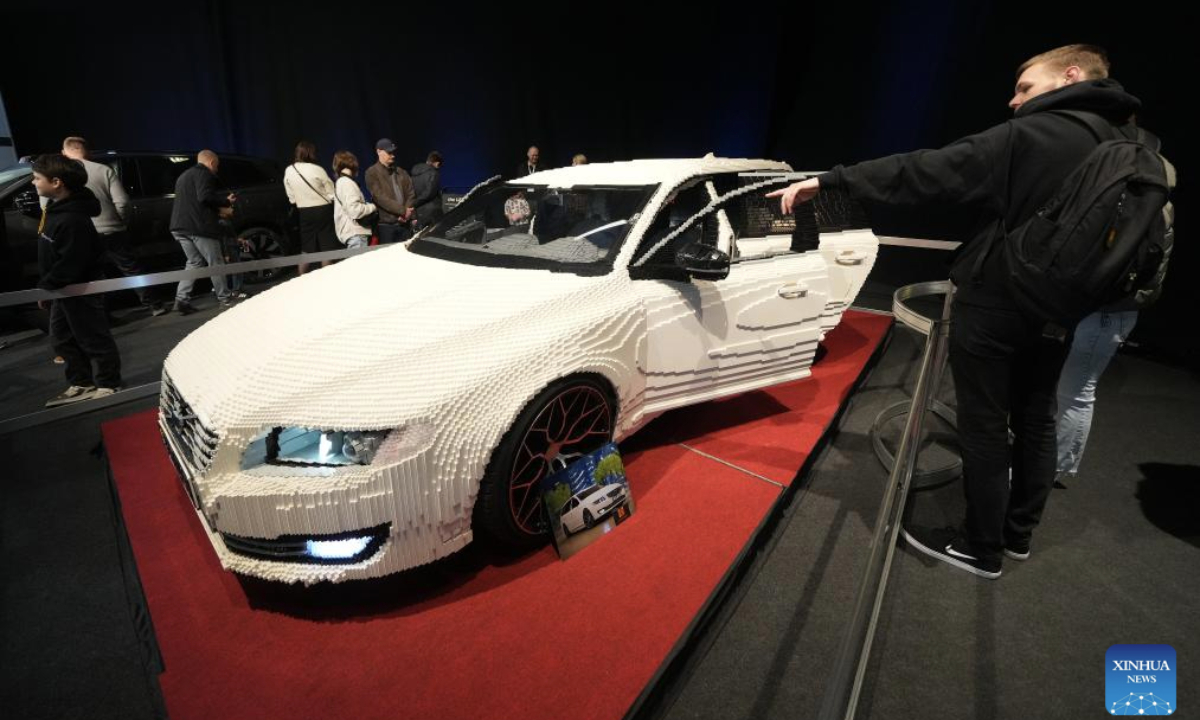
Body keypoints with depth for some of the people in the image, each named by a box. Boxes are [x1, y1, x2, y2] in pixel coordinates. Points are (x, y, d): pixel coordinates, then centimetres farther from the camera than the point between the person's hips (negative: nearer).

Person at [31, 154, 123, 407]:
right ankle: (81, 384, 27)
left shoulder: (72, 220, -26)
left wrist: (45, 287, -16)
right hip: (64, 289, 11)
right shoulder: (56, 207, 6)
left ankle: (107, 385, 13)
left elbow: (70, 264, -26)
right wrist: (47, 287, 16)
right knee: (62, 339, 18)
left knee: (94, 339, 1)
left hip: (81, 290, -11)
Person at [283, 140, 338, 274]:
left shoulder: (288, 171, 1)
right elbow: (331, 193, -9)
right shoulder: (316, 169, -13)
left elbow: (291, 198, 6)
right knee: (326, 249, 2)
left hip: (304, 213, 5)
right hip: (323, 210, -4)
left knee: (306, 249, 14)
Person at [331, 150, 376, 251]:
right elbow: (355, 210, -22)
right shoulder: (347, 183, -12)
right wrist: (372, 206, -7)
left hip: (351, 232, 10)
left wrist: (366, 205, 11)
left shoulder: (339, 182, 18)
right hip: (355, 233, -10)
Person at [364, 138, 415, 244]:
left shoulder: (401, 172, 15)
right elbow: (380, 198, -13)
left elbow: (411, 194, 9)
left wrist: (407, 213, -9)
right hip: (385, 224, -4)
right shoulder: (372, 173, -2)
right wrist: (403, 210, -18)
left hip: (404, 223, 5)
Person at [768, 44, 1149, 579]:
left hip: (995, 308, -8)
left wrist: (830, 181, -20)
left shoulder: (1029, 136, -16)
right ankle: (1019, 533, 34)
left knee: (985, 429, 2)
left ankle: (981, 548, 16)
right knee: (1035, 421, 18)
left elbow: (925, 173, -22)